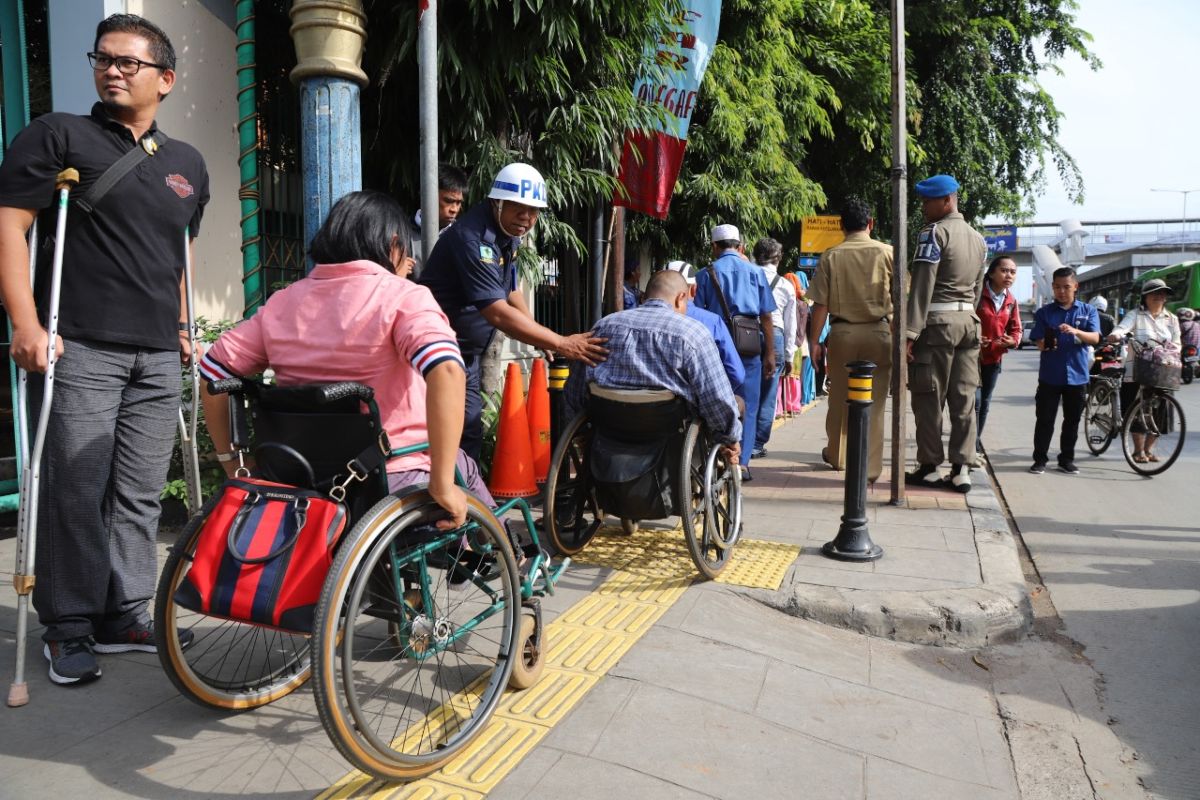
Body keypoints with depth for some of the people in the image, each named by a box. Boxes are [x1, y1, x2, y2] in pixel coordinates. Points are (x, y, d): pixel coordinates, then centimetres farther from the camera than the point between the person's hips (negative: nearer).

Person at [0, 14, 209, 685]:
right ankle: (69, 628, 12)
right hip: (80, 349, -4)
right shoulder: (58, 136, 3)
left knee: (140, 496, 8)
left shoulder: (188, 165, 18)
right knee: (77, 493, -1)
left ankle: (126, 613, 20)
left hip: (158, 358, 5)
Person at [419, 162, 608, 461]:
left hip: (466, 353, 9)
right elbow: (498, 313, -33)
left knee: (469, 430, 14)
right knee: (465, 435, -10)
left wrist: (540, 335, 2)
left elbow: (510, 290, 16)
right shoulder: (473, 238, -25)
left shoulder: (508, 233, 5)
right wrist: (562, 344, -32)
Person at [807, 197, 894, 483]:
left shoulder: (830, 256, -1)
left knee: (839, 398, 16)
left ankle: (836, 455, 34)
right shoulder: (887, 253, -2)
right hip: (879, 333, -1)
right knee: (874, 402, 3)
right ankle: (869, 468, 5)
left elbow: (820, 305, -3)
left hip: (842, 332, 1)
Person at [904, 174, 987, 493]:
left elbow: (922, 287, -15)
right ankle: (961, 469, 7)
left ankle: (930, 467, 6)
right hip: (968, 322, 7)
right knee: (964, 398, 6)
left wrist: (910, 332, -18)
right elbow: (977, 289, 18)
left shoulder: (934, 233, -8)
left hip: (937, 322, -7)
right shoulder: (978, 239, 16)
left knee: (929, 397, 1)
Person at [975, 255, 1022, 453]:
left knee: (984, 402, 14)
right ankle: (973, 445, -6)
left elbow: (1015, 329, 13)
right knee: (975, 399, -13)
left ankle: (976, 440, 27)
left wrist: (1012, 340, -9)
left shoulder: (1011, 301, 6)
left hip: (993, 358, 6)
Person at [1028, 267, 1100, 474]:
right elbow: (1038, 341, -2)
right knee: (1045, 420, 1)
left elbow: (1095, 338, -7)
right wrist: (1045, 344, -25)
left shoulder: (1088, 311, 5)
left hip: (1077, 375, 1)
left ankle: (1067, 459, 20)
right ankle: (1040, 459, 10)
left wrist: (1075, 331, -26)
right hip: (1049, 375, -1)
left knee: (1072, 421, 9)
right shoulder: (1044, 312, 3)